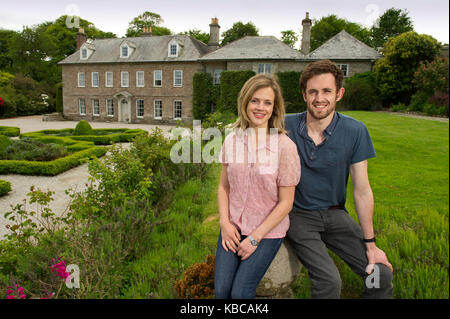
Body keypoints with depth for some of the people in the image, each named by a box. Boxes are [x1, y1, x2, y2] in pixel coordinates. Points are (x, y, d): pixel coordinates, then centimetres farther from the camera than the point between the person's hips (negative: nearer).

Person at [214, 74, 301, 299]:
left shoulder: (285, 146, -13)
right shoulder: (232, 140, 0)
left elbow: (285, 203, -10)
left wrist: (255, 238, -10)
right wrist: (224, 222, -3)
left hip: (268, 230, -3)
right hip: (233, 227, 4)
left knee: (239, 292, -11)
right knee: (221, 290, -5)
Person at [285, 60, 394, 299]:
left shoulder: (354, 131, -8)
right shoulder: (286, 126, -10)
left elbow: (362, 190, -4)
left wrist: (370, 244, -1)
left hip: (335, 214, 3)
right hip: (297, 214, -2)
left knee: (382, 275, -6)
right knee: (329, 281, -20)